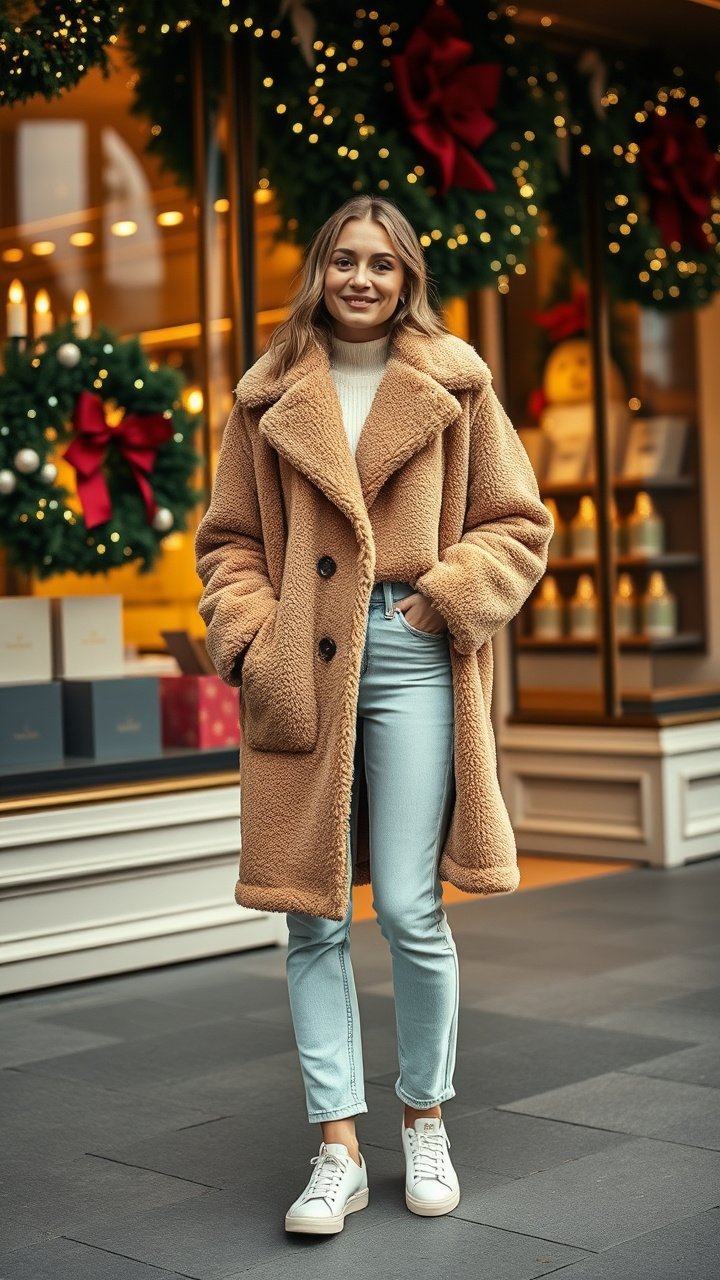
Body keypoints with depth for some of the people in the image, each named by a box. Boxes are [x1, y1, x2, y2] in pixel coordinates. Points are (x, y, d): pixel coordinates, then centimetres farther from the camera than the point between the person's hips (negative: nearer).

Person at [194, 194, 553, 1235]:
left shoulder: (455, 387, 8)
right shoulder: (270, 399, 11)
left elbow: (518, 526, 9)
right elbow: (230, 540, 14)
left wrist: (449, 595, -6)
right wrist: (250, 635, -2)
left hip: (411, 659, -1)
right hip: (303, 669, 2)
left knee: (409, 910, -3)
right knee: (314, 916, 2)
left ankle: (426, 1122, 20)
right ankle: (339, 1152, 11)